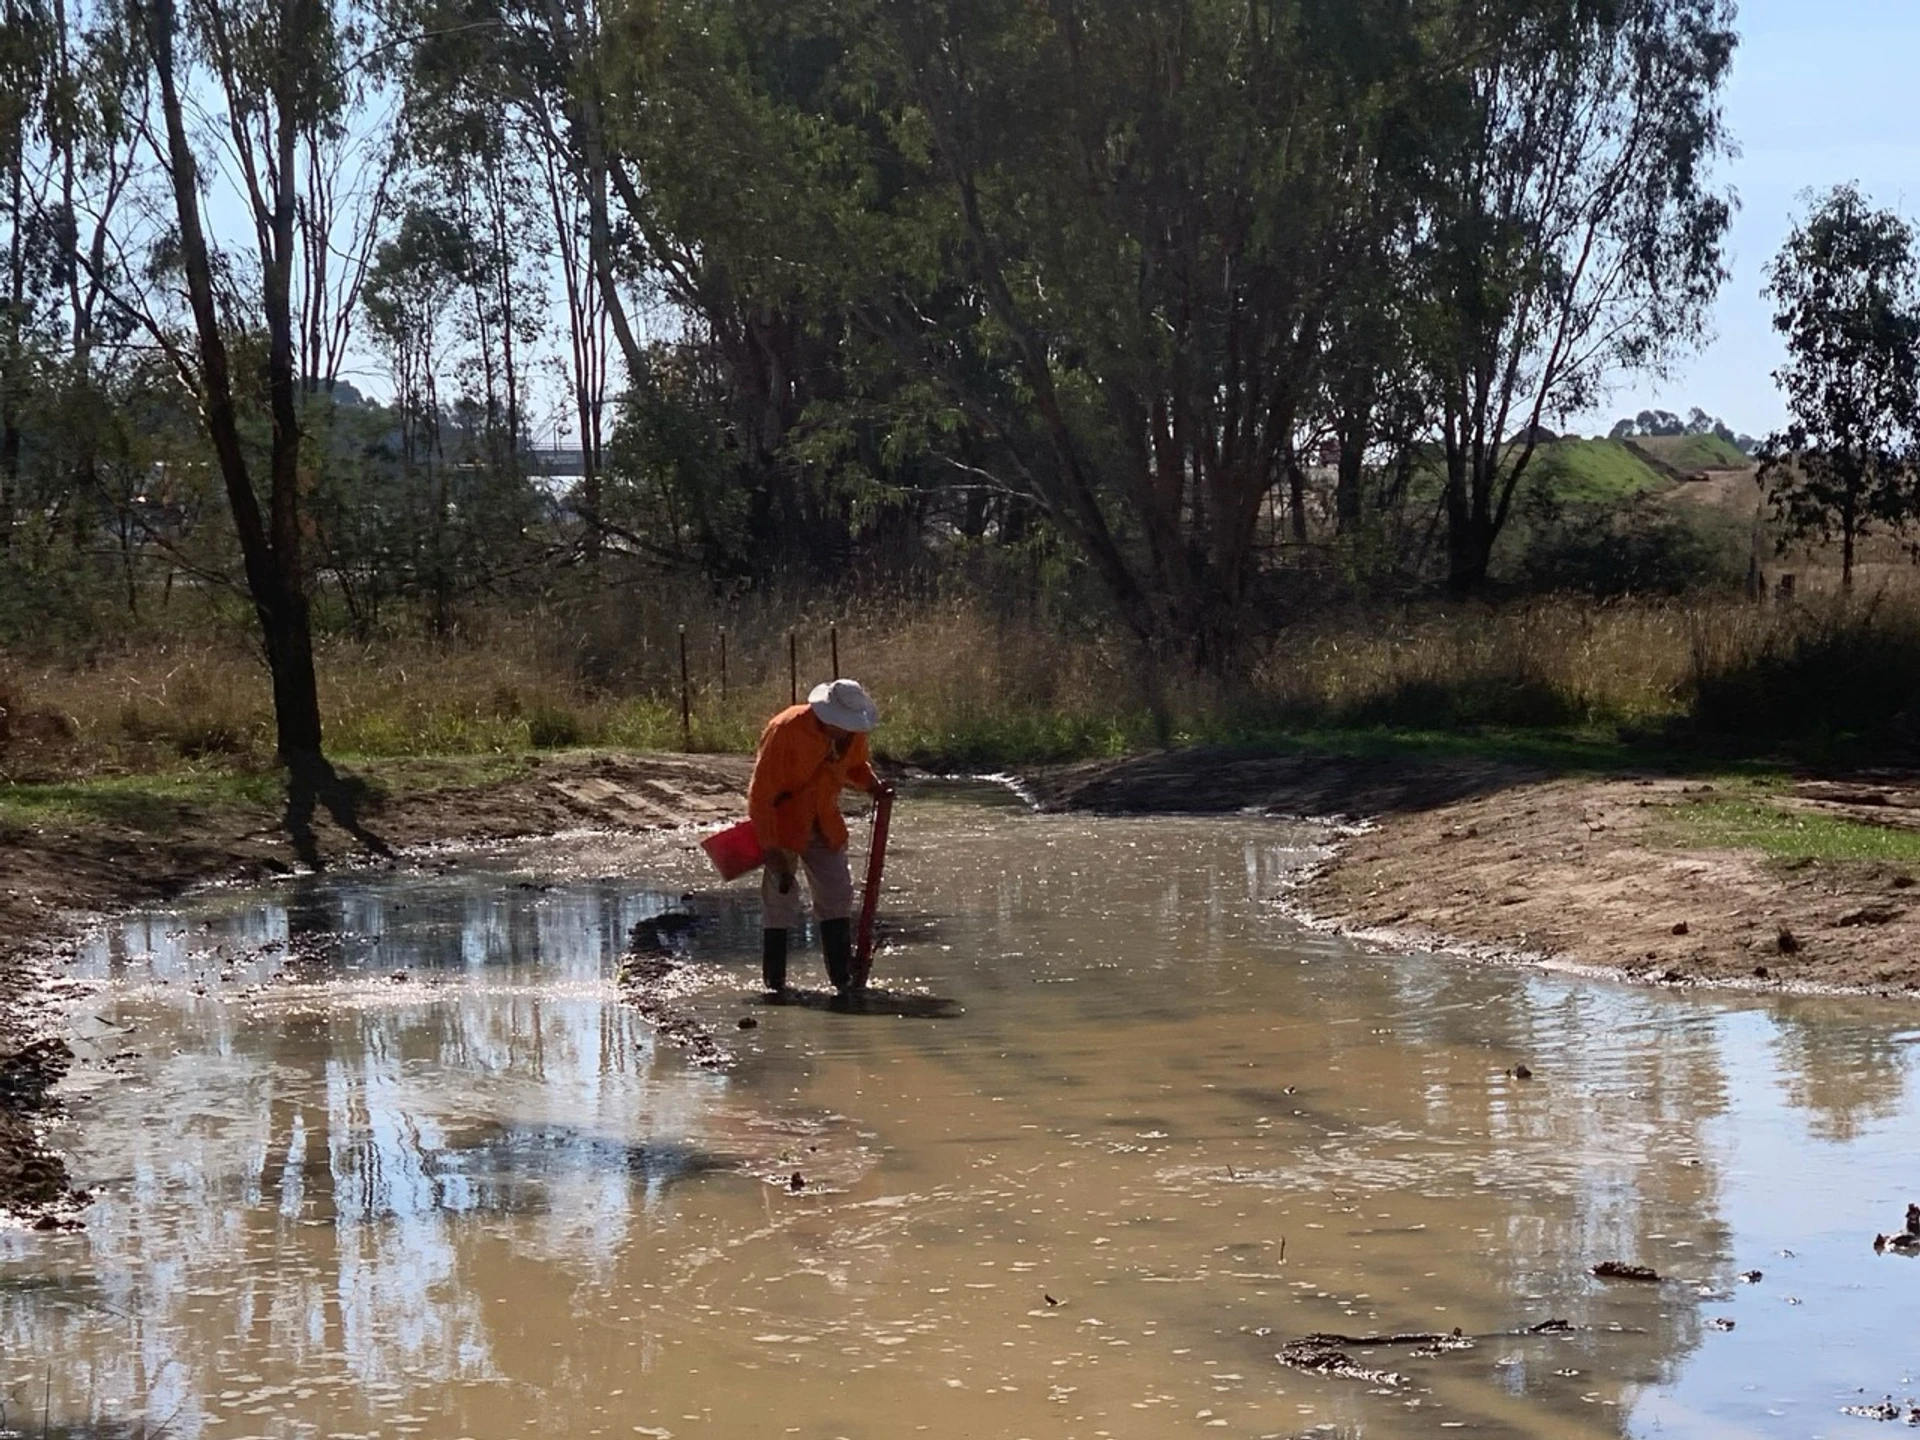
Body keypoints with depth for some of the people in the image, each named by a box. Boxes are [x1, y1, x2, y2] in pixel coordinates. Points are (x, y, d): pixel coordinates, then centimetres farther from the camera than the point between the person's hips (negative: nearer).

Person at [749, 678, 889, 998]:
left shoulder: (854, 733, -9)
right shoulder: (786, 729, -26)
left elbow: (857, 765, 17)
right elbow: (761, 796, -23)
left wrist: (873, 785, -7)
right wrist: (773, 852, -24)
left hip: (824, 824, 6)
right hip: (781, 821, -5)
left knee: (837, 894, 1)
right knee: (779, 898, -6)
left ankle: (843, 977, 5)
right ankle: (774, 981, 1)